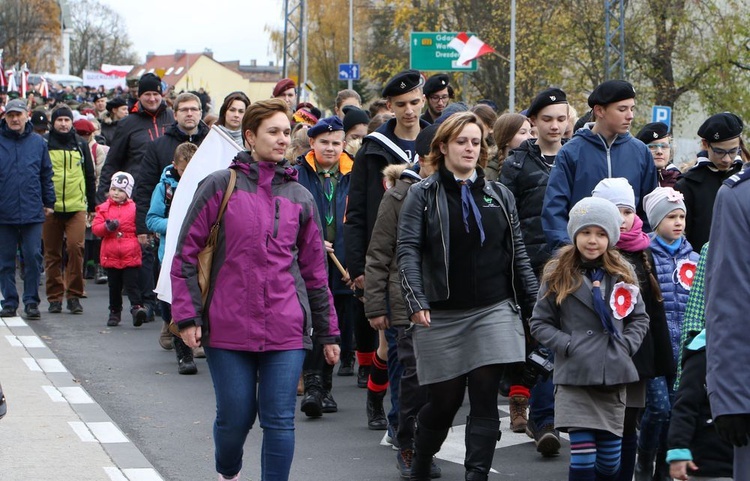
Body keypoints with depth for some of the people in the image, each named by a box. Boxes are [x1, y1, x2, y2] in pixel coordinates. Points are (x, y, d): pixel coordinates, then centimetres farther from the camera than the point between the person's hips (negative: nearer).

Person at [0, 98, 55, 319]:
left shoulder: (38, 143, 6)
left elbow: (47, 175, 11)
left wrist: (49, 203, 9)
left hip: (32, 212, 0)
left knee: (33, 258, -2)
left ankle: (31, 302, 6)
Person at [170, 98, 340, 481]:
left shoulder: (300, 197, 10)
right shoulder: (220, 186, 0)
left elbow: (314, 269, 15)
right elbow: (186, 253, 1)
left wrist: (327, 332, 16)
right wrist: (187, 315, -6)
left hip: (286, 331, 2)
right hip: (228, 329, -2)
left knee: (279, 421, -2)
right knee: (235, 417, 6)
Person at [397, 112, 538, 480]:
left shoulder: (499, 196, 11)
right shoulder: (423, 195, 1)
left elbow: (518, 254, 13)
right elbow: (408, 251, -8)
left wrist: (534, 303, 7)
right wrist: (416, 302, -21)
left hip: (494, 311, 2)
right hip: (442, 315, -2)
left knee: (485, 399, -8)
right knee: (445, 399, 7)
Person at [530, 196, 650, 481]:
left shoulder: (622, 274, 9)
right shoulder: (558, 275, 0)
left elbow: (640, 318, 16)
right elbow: (539, 324, 2)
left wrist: (625, 345, -1)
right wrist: (569, 345, -10)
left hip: (613, 376, 3)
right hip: (575, 376, -3)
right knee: (583, 455, -11)